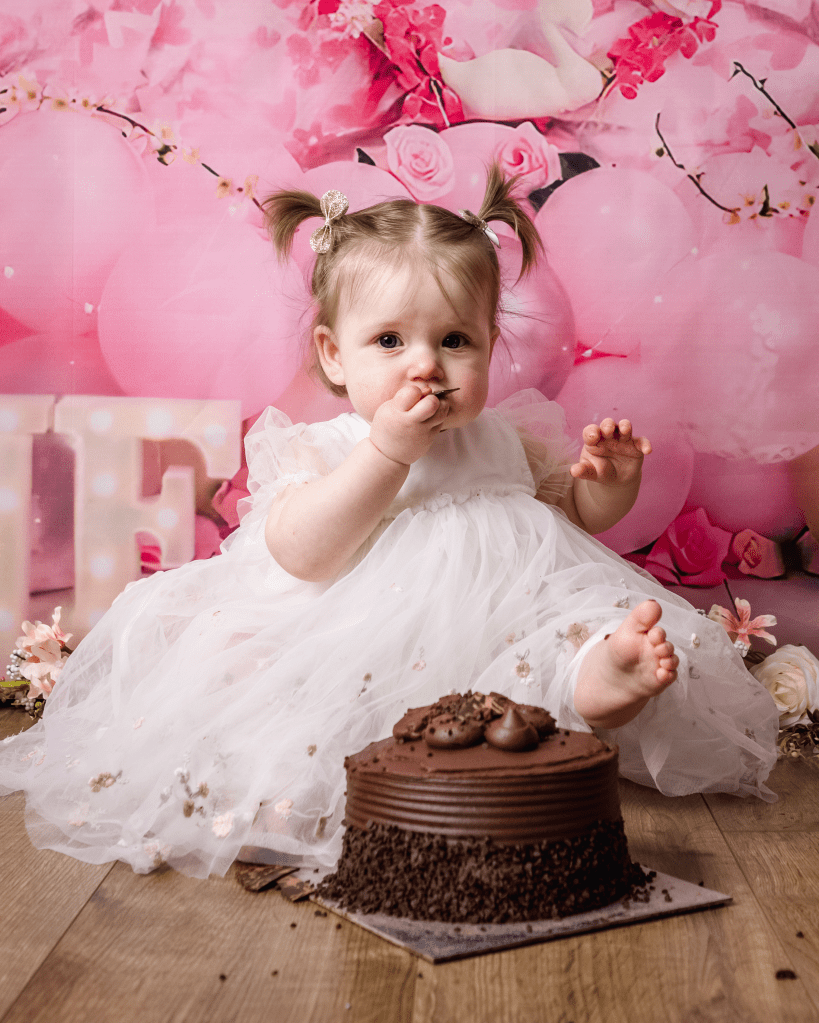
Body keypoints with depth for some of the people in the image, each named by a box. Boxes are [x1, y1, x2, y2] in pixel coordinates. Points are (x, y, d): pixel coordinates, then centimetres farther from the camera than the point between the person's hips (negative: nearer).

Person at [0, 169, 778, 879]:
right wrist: (387, 451, -20)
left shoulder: (507, 439, 16)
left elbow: (577, 512, 28)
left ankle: (593, 677, -53)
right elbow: (302, 555, -15)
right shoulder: (319, 448, 3)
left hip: (498, 633, 3)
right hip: (360, 662, -3)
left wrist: (609, 477, 4)